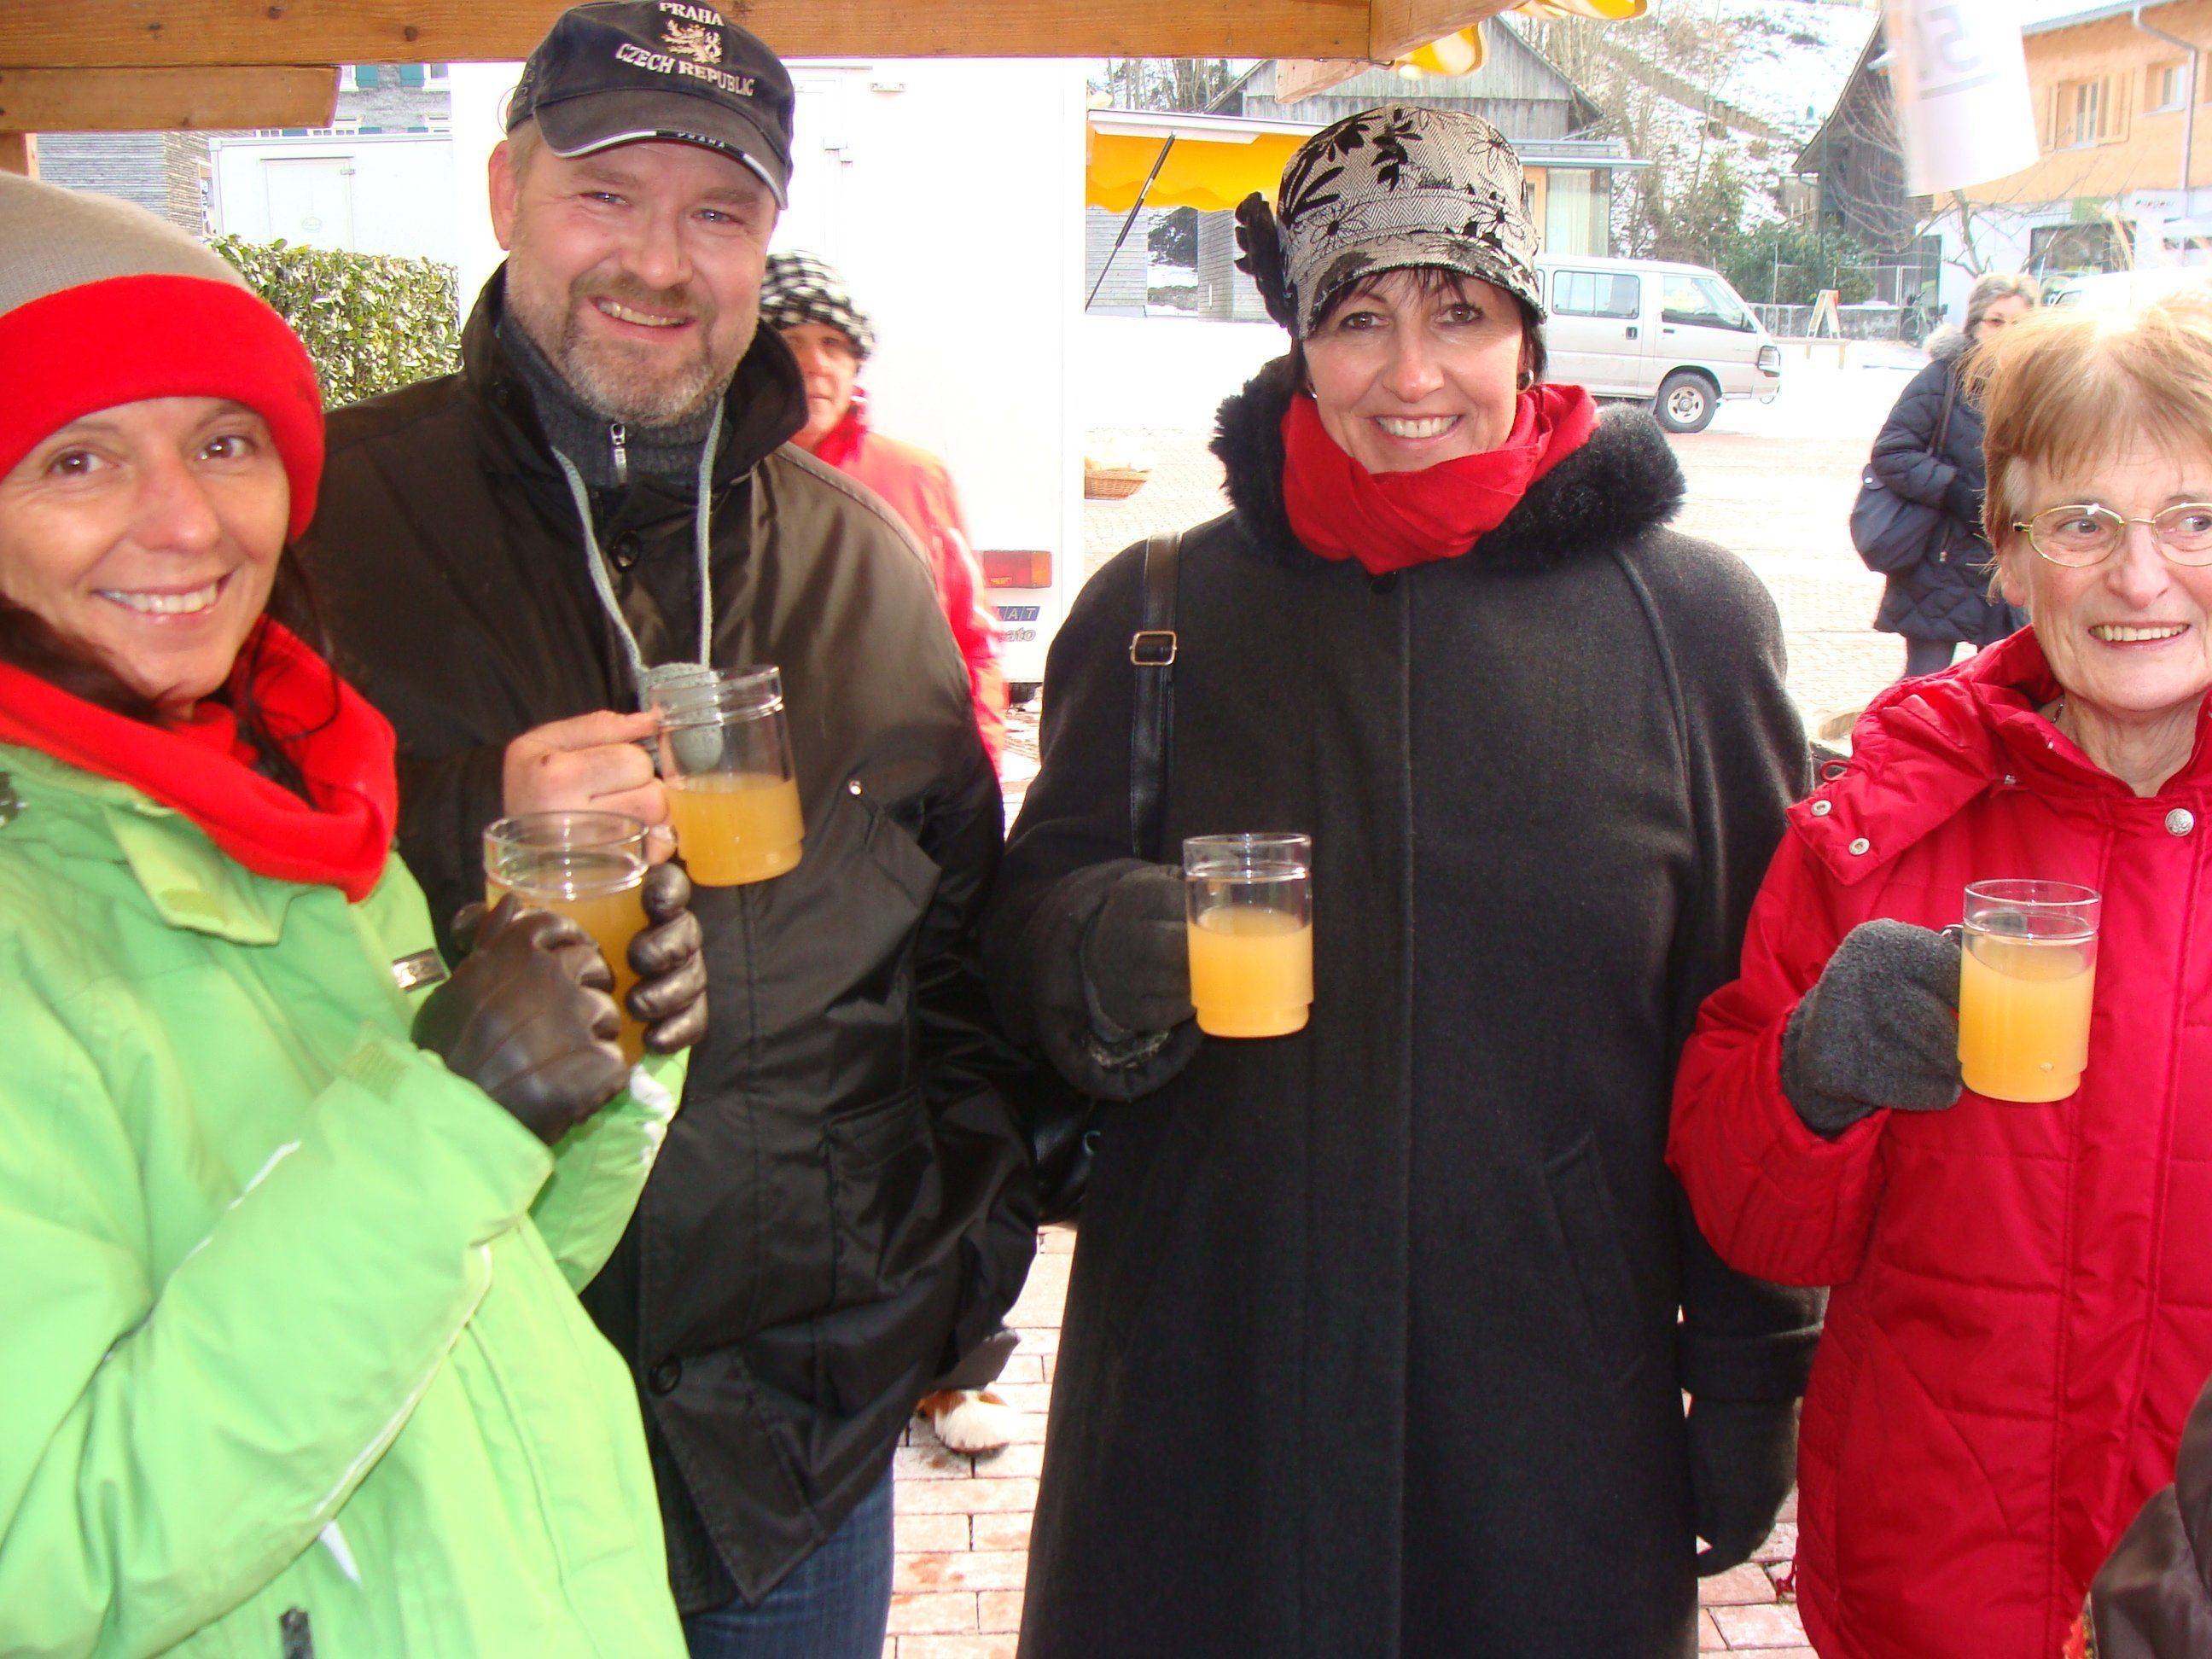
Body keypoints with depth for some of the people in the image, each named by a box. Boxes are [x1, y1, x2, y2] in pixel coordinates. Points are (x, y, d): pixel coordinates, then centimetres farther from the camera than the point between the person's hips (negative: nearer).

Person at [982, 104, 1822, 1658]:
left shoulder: (1693, 619, -2)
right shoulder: (1159, 611, 0)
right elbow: (1031, 921, 7)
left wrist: (1751, 1378, 5)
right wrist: (1103, 949, -16)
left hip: (1562, 1407, 0)